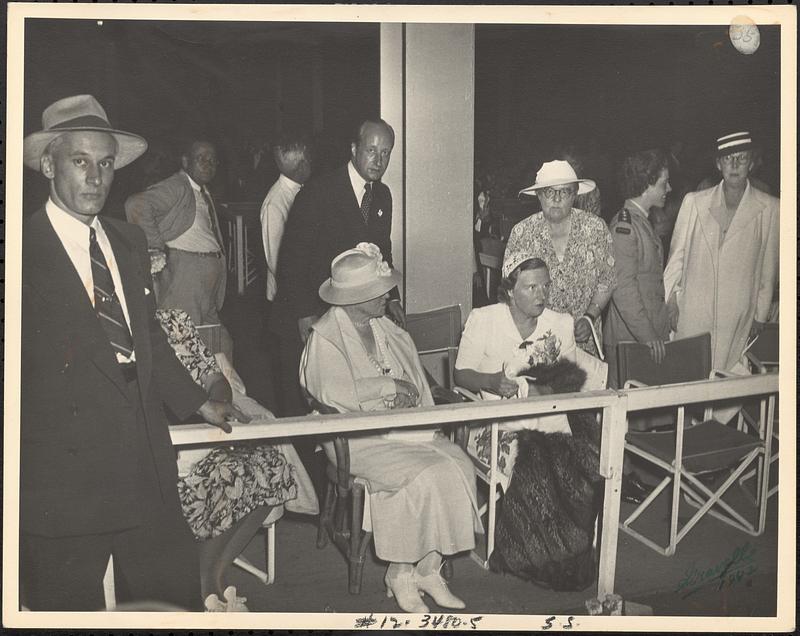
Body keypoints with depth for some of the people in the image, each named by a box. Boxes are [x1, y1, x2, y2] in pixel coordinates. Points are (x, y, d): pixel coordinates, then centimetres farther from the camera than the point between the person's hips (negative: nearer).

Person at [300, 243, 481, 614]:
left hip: (406, 428, 7)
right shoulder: (325, 337, -7)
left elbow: (416, 386, 16)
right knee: (423, 477, -27)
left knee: (460, 467, -16)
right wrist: (389, 386, -15)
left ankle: (428, 569, -8)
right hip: (359, 438, -7)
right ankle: (400, 576, -8)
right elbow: (335, 392, -22)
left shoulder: (387, 329, 15)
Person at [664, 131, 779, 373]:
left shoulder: (769, 208, 1)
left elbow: (768, 268, 6)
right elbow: (677, 255, 8)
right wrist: (670, 302, 5)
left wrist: (761, 316, 7)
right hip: (692, 314, 1)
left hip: (738, 317, -1)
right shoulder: (694, 202, 4)